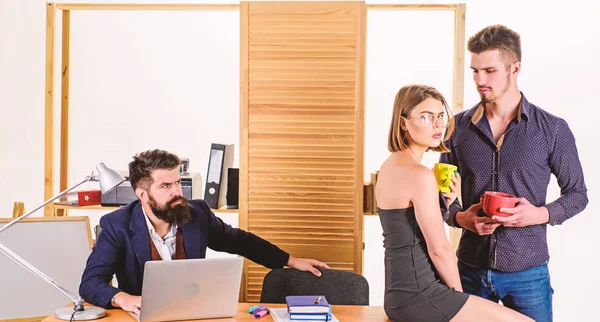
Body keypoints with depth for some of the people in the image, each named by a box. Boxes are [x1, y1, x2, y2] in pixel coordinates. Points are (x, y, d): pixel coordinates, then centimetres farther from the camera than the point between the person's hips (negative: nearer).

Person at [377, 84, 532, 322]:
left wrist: (444, 200, 4)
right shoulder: (419, 174, -18)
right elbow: (439, 249, -16)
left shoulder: (390, 166, 10)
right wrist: (459, 294, -1)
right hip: (420, 296, -10)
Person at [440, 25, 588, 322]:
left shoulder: (553, 129, -4)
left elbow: (577, 194, 4)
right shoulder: (459, 127, 1)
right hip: (471, 268, 2)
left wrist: (540, 214, -15)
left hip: (527, 272, -2)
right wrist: (460, 217, -11)